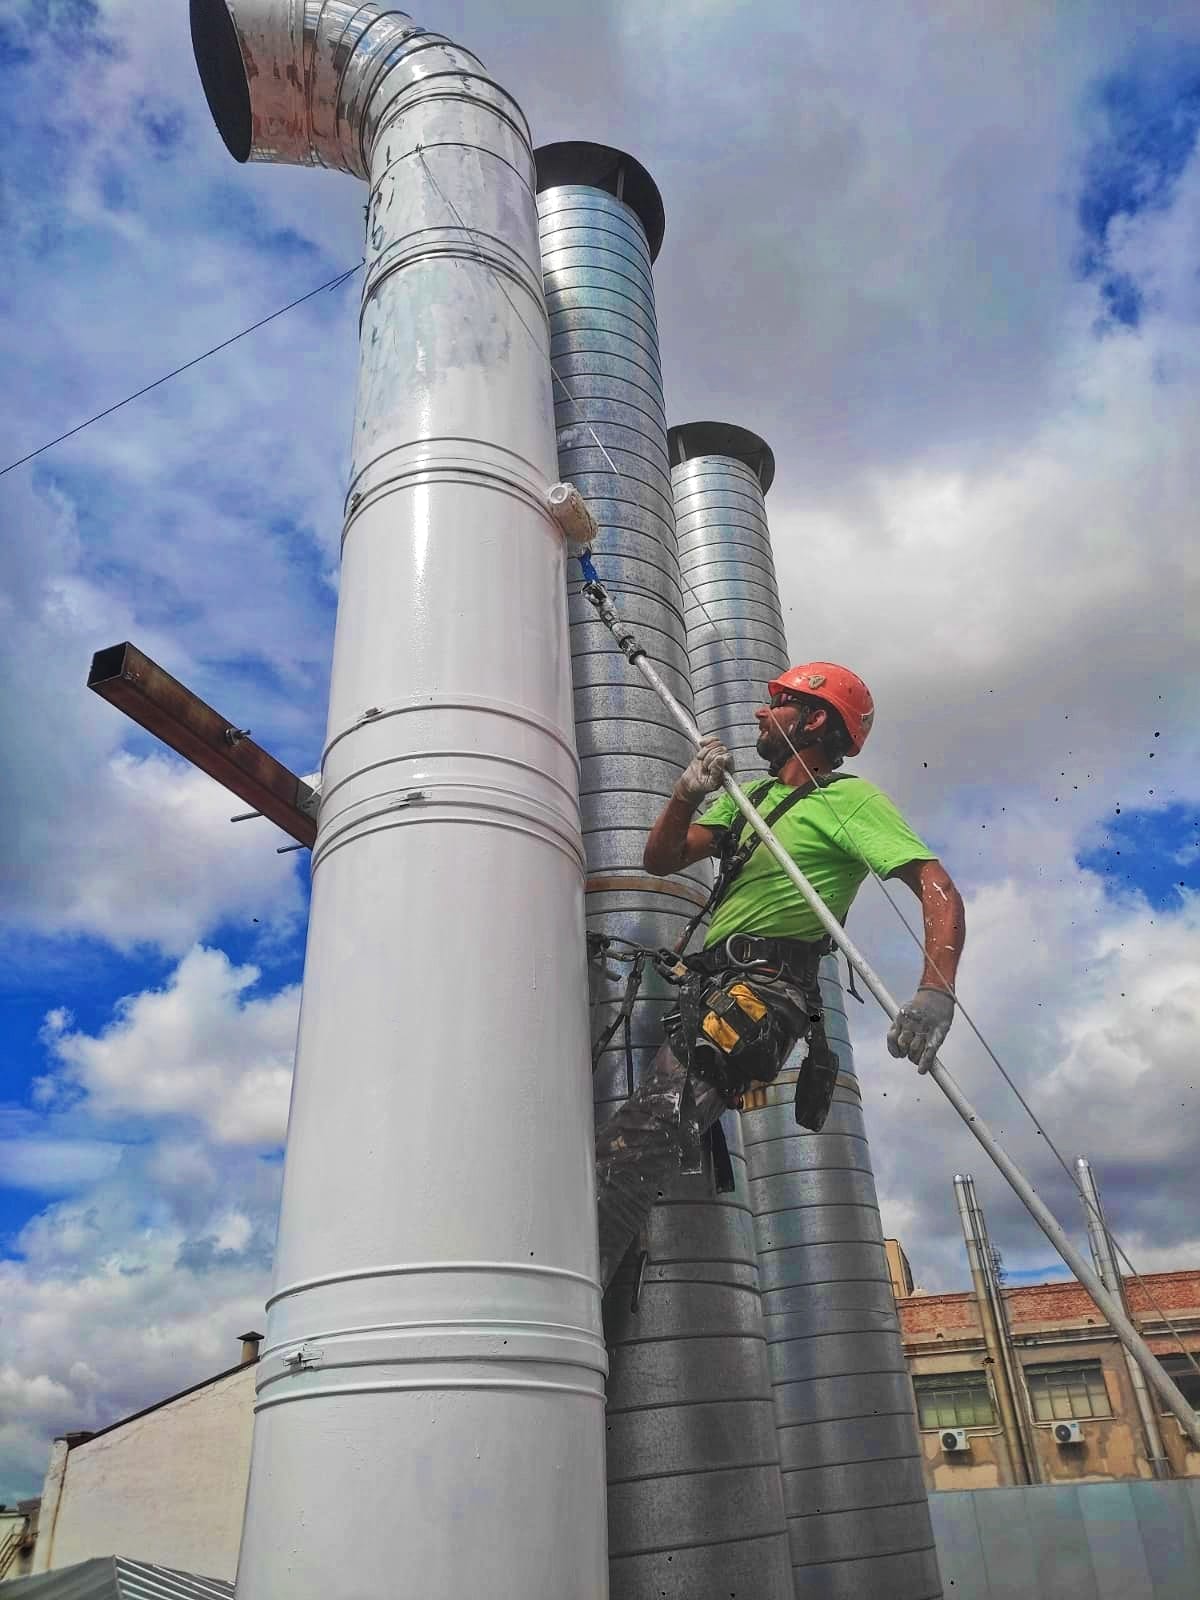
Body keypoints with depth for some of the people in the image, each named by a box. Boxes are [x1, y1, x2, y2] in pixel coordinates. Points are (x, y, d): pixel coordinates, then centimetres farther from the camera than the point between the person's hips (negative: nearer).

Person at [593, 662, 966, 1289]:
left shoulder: (851, 798, 1)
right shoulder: (747, 796, 27)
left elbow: (940, 891, -11)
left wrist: (937, 992, -28)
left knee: (630, 1150, -23)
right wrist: (689, 792, 1)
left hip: (757, 994, -10)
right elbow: (660, 859, 20)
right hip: (710, 990, 10)